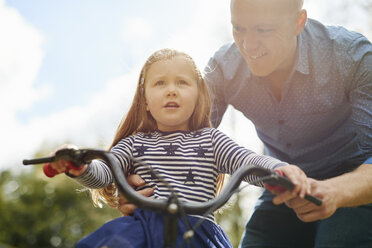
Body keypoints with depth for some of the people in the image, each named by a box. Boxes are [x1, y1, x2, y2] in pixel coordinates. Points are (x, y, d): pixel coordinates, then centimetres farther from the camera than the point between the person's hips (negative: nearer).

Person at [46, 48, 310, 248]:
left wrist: (281, 169, -23)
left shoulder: (210, 140, 15)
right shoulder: (136, 143, 17)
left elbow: (247, 161, 0)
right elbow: (103, 173, 4)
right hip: (144, 224, 0)